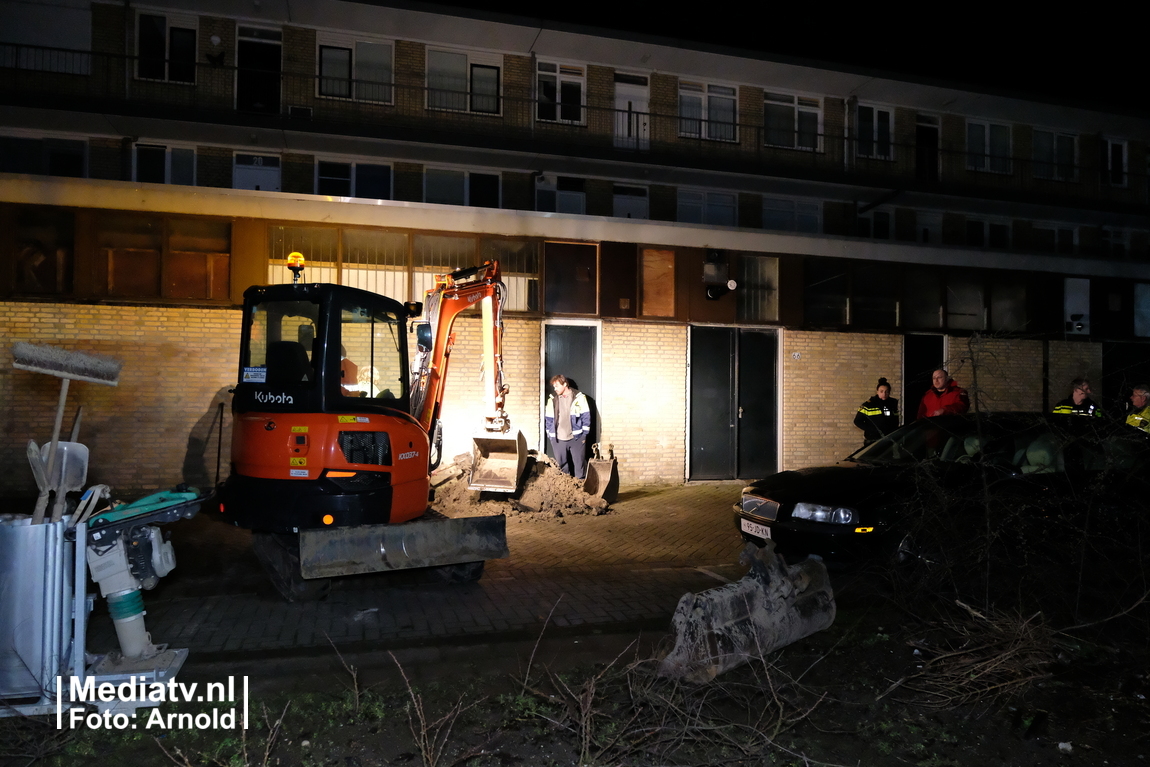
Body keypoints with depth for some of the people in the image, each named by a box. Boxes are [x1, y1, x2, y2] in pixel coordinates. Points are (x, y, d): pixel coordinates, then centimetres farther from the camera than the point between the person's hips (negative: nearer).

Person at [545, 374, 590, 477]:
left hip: (576, 438, -2)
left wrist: (584, 434, -3)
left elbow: (586, 416, 0)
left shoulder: (579, 397, -2)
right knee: (562, 465, 8)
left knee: (579, 465, 3)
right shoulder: (552, 399, 7)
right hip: (558, 439, 3)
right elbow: (548, 418, 11)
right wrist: (550, 434, 6)